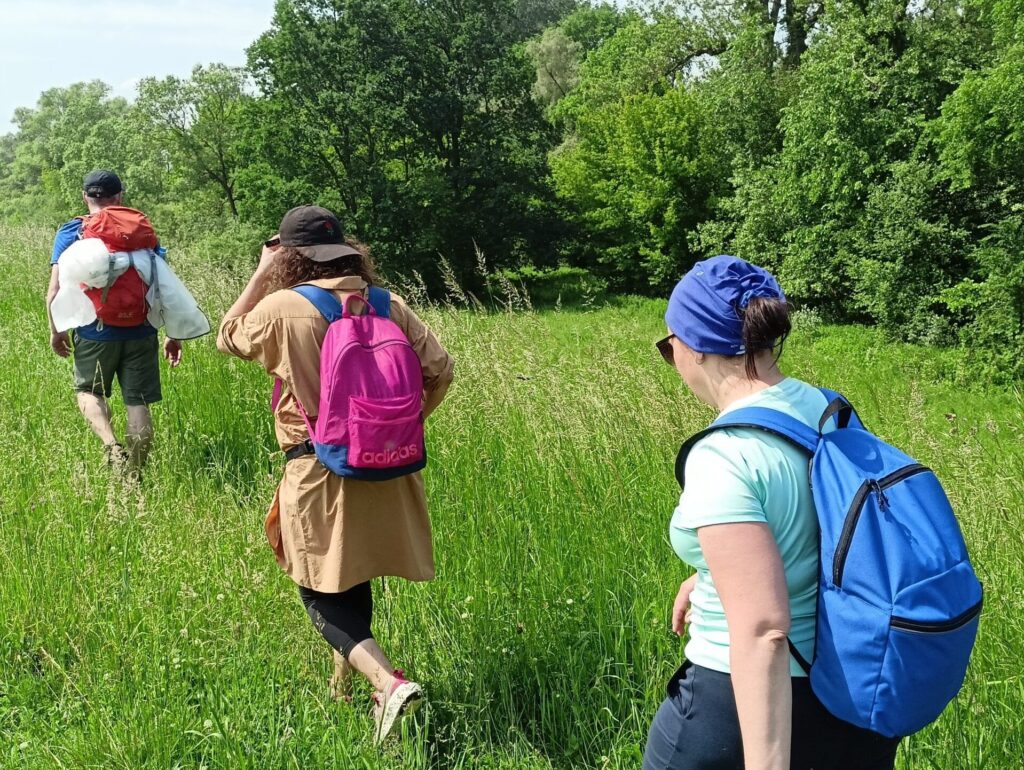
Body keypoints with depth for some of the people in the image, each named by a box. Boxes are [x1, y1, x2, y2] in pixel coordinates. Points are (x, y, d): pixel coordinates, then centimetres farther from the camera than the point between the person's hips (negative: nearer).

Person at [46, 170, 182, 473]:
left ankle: (111, 444, -5)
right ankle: (133, 475, 13)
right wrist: (173, 334, 8)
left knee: (88, 391, 21)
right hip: (140, 332, 1)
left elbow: (54, 291, -6)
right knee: (138, 402, 9)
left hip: (94, 334, -1)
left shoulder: (71, 232, 0)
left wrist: (56, 331, 9)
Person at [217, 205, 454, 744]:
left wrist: (261, 275, 14)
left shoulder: (281, 308, -9)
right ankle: (345, 680, 37)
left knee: (324, 595, 5)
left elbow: (229, 337, 10)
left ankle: (387, 682, -15)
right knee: (355, 582, 22)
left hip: (321, 474, -5)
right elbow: (440, 369, 0)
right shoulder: (389, 305, 0)